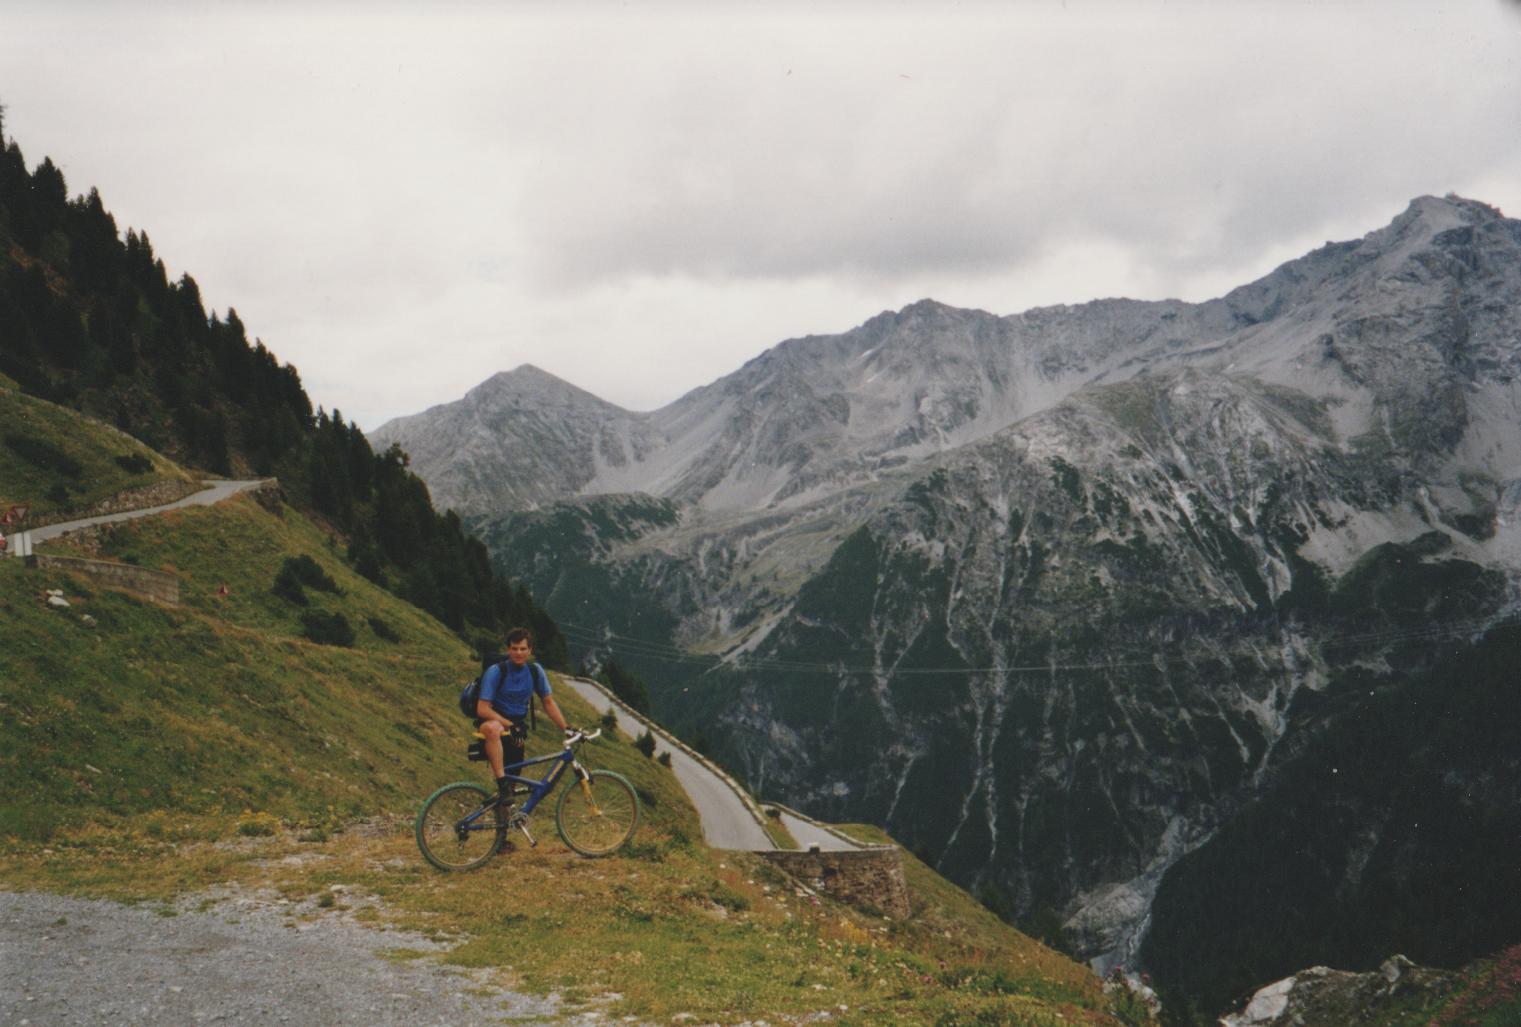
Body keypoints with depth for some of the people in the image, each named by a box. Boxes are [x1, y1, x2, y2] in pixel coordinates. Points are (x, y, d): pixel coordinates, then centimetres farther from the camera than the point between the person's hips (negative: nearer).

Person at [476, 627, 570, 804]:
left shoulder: (535, 671, -2)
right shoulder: (495, 672, -16)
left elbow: (549, 703, 6)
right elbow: (482, 709, -20)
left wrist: (566, 728, -4)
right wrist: (509, 725, -29)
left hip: (517, 727, 5)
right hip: (496, 721, -5)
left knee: (512, 782, 3)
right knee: (493, 729, -41)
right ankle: (502, 783, -41)